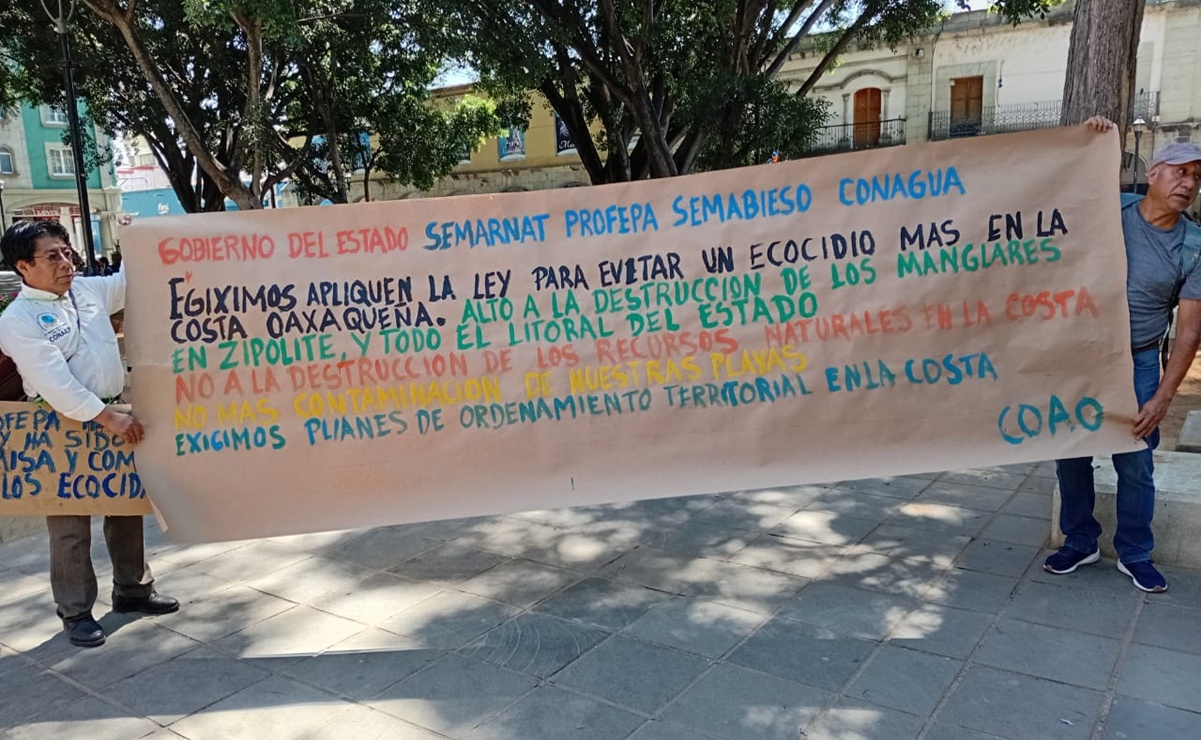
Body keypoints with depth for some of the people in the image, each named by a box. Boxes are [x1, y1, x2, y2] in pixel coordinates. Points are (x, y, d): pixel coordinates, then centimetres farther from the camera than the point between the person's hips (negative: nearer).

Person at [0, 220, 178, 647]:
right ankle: (75, 612, 16)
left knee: (127, 508, 15)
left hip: (114, 417, 7)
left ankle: (132, 590, 31)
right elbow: (54, 381, -22)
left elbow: (129, 284, 28)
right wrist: (106, 417, -25)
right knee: (70, 525, 2)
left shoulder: (89, 289, 7)